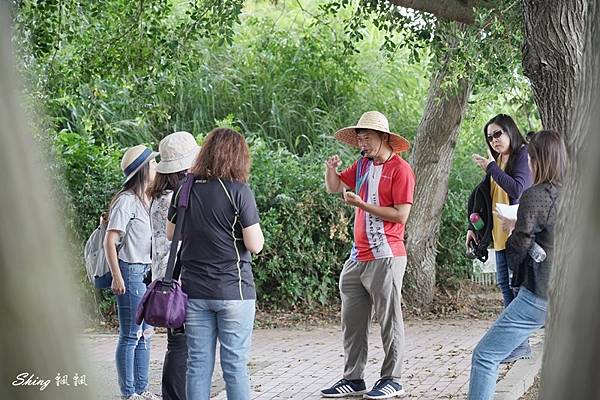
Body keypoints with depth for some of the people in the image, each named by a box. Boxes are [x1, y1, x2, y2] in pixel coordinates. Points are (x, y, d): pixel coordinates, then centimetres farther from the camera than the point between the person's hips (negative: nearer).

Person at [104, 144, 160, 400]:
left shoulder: (148, 200, 13)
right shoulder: (127, 200, -13)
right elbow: (109, 241, -15)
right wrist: (117, 277, -19)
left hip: (148, 272, 9)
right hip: (131, 272, -9)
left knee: (145, 334, 13)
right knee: (130, 336, -3)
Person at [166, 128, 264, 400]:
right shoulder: (238, 191, -11)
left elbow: (171, 233, 16)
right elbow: (255, 245, -11)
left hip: (194, 291, 4)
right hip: (232, 290, -4)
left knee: (197, 363, 8)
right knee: (235, 365, 2)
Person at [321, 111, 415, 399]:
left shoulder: (400, 169, -9)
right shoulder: (363, 165, 13)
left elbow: (401, 215, -15)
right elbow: (334, 187, 22)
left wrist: (362, 204, -16)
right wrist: (331, 169, 1)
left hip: (385, 257, -8)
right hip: (358, 257, 8)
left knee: (389, 321, 1)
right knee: (352, 322, 10)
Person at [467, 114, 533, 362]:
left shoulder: (523, 155, -6)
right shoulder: (497, 161, 17)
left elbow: (517, 188, -20)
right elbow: (485, 196, 20)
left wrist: (491, 168, -14)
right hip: (501, 235, 8)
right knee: (506, 286, 6)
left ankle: (521, 345, -4)